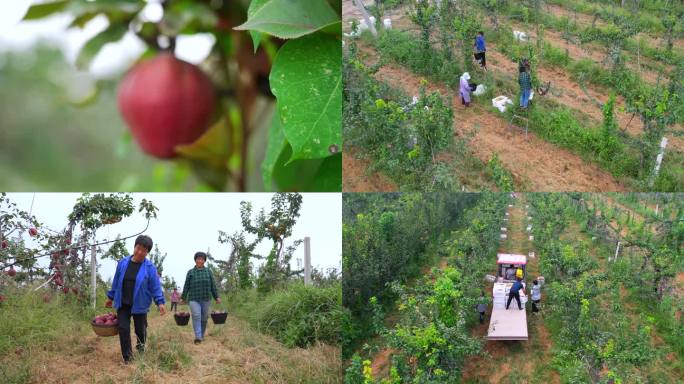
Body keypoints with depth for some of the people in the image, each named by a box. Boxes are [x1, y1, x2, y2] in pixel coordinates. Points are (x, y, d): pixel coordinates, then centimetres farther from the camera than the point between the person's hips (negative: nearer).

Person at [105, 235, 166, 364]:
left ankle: (141, 349, 40)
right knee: (123, 329, -4)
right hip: (123, 304, 2)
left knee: (140, 329, 9)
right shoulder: (122, 263, 1)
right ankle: (127, 357, 6)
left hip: (139, 305, -2)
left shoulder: (150, 267, -8)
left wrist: (160, 302, -16)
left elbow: (155, 286, -7)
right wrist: (111, 297, 17)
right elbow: (116, 282, 11)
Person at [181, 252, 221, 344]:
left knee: (204, 318, 5)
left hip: (206, 299, 2)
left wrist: (217, 297, 5)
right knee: (196, 316, -17)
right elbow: (186, 286, 7)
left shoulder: (208, 271, 9)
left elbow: (213, 286, 9)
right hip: (194, 299, -2)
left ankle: (202, 335, 20)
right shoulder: (190, 272, 5)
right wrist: (183, 298, 7)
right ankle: (198, 337, -22)